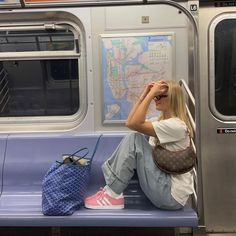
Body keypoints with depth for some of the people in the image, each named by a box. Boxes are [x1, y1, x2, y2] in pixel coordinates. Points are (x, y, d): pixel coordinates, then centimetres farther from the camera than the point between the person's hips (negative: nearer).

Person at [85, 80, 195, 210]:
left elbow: (135, 124, -24)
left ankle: (112, 195, -10)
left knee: (134, 139, -16)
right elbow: (130, 122, 5)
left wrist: (151, 94, -20)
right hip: (163, 183, 9)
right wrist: (144, 95, 0)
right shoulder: (161, 120, 14)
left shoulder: (176, 125, -16)